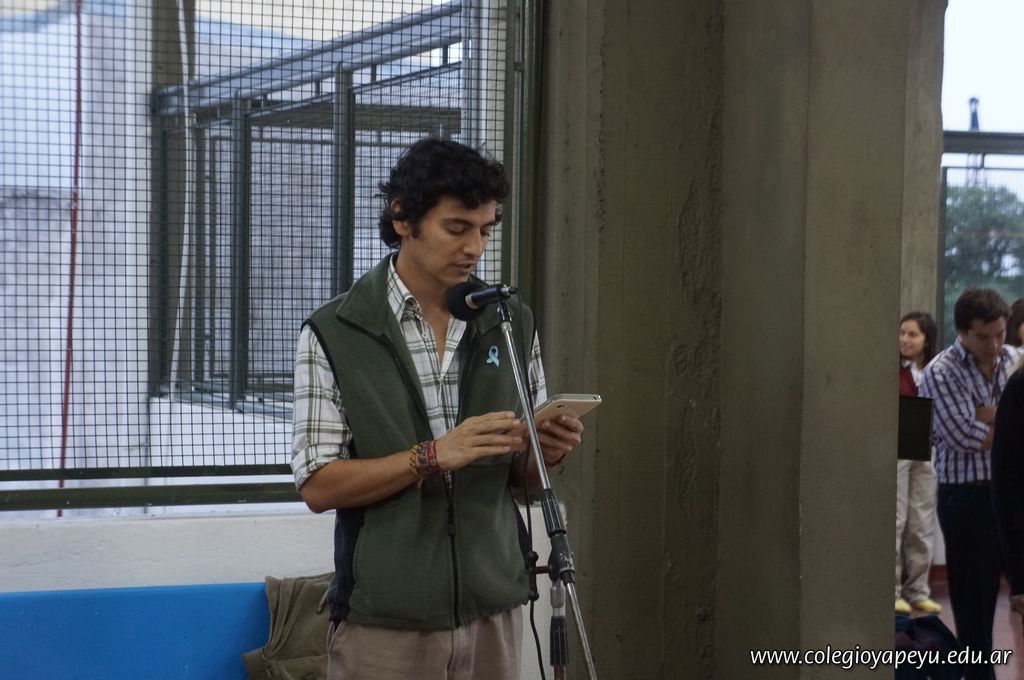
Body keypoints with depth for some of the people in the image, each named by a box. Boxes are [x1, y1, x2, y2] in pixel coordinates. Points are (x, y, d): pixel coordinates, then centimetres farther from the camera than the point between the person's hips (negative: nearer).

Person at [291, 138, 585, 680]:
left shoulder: (512, 324, 5)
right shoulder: (332, 334, -6)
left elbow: (521, 473, 12)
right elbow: (318, 486, -10)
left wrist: (547, 452, -10)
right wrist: (432, 456, -21)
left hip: (492, 611, 3)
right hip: (385, 622, -3)